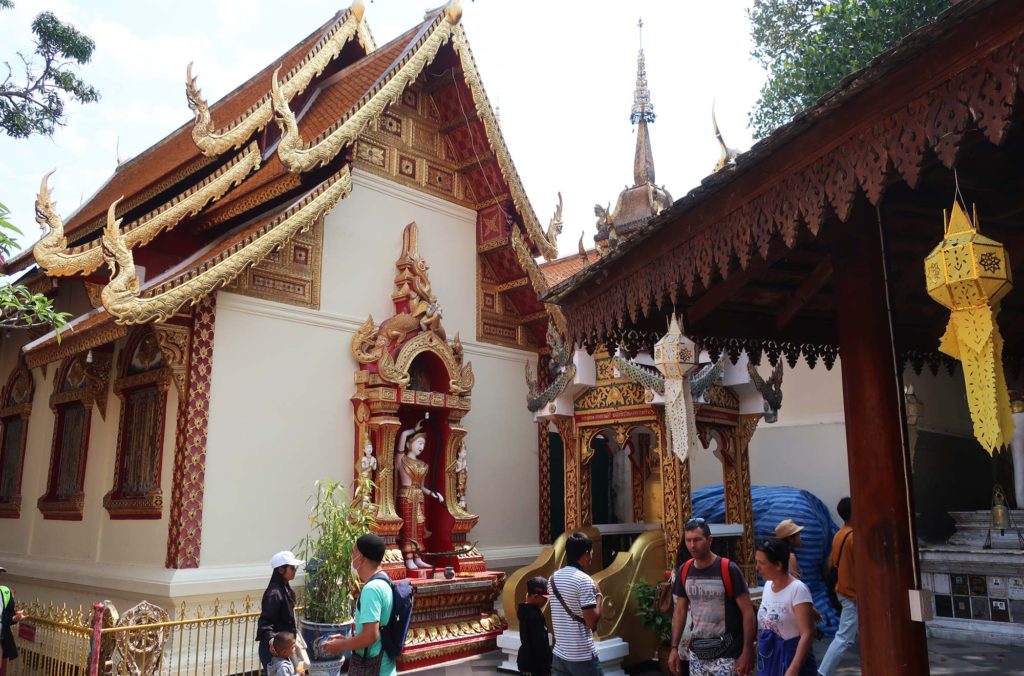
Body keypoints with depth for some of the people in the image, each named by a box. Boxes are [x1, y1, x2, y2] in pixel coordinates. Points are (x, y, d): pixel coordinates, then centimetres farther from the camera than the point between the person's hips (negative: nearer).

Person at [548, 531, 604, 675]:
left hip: (559, 655, 7)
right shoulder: (584, 580, -16)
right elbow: (592, 622, -18)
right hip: (583, 657, -7)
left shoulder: (553, 579, 7)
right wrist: (598, 596, -4)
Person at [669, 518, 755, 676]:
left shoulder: (728, 570, -14)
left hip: (726, 654, -5)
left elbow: (748, 612, -11)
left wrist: (747, 651, -13)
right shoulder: (684, 572, 1)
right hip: (697, 651, 5)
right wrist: (674, 648, 5)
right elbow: (680, 612, 10)